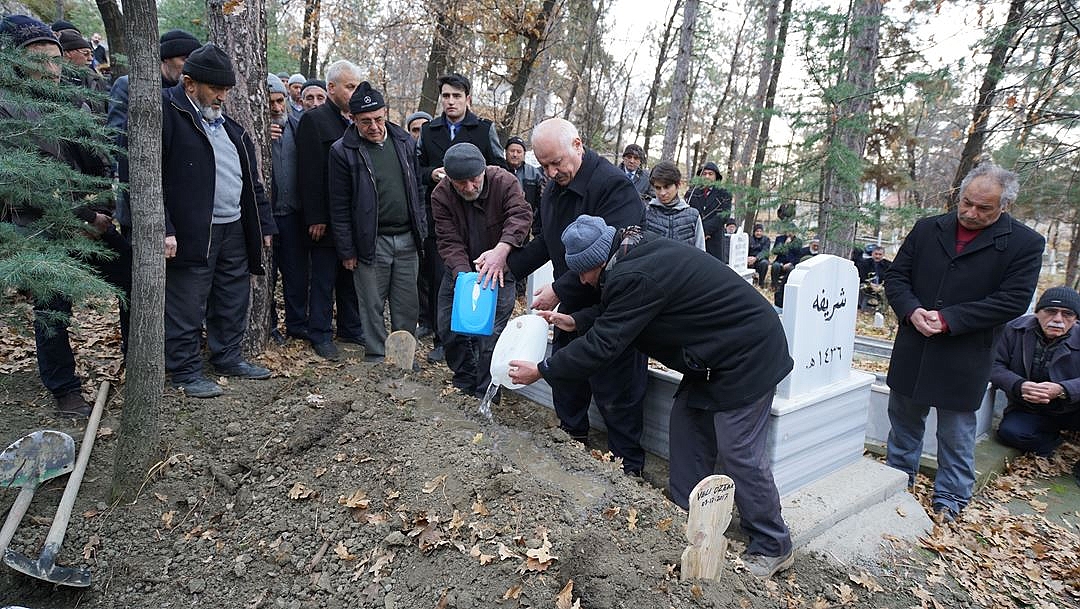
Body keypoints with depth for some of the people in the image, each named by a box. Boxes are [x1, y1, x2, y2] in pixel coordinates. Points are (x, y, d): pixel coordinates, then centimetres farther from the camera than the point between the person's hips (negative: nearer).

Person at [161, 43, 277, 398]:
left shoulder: (229, 125, 18)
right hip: (191, 231, -7)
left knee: (233, 301, 14)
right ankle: (186, 370, 15)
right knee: (187, 306, 2)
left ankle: (228, 357, 29)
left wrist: (263, 224, 16)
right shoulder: (167, 112, -5)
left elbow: (251, 180, 20)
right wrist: (164, 229, -19)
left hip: (234, 228, 7)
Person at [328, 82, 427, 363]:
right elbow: (339, 207, -4)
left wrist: (422, 230, 10)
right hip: (371, 243, -3)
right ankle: (376, 358, 21)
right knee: (372, 307, 6)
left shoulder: (405, 142, 7)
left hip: (407, 239, 4)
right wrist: (347, 251, -6)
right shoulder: (343, 151, -6)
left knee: (407, 306, 10)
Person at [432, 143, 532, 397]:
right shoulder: (441, 196, -14)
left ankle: (485, 394, 10)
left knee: (491, 334, -9)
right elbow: (449, 241, -18)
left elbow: (520, 215, -34)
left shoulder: (505, 182, -19)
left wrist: (501, 249, -52)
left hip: (499, 271, -3)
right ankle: (464, 383, 29)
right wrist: (462, 273, -36)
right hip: (459, 271, 3)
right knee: (449, 328, 6)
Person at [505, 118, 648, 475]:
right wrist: (508, 263, 5)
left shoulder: (612, 184, -22)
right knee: (565, 379, 19)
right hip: (572, 305, 9)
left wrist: (558, 290, -25)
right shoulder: (555, 188, 7)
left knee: (615, 394, 2)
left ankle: (629, 467, 20)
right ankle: (573, 442, 40)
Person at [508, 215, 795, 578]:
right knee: (687, 424, 14)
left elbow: (601, 345, -23)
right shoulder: (638, 250, 4)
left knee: (738, 453, -3)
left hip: (746, 357, -10)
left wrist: (540, 371, -13)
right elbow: (614, 312, 19)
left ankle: (773, 548, 14)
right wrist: (574, 321, 13)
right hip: (715, 354, 10)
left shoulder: (635, 276, -27)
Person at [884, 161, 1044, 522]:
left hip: (963, 361, -3)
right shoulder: (927, 229, 3)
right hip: (912, 353, 3)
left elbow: (1013, 300, -14)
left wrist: (947, 319, -19)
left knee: (956, 435, 11)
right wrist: (911, 311, -14)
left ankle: (950, 500, 28)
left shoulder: (1025, 244, -6)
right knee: (904, 424, 18)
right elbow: (896, 276, 5)